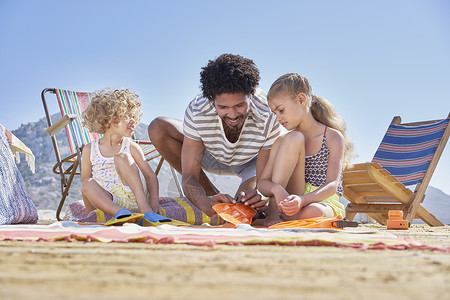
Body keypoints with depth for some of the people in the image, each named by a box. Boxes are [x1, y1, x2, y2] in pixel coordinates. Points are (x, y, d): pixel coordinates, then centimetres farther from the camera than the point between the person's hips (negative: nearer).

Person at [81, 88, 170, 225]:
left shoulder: (131, 147, 7)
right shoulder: (89, 150, 7)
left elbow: (150, 176, 3)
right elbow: (85, 184, 8)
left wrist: (154, 201, -15)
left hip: (135, 196, -1)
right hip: (111, 203, 1)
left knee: (122, 157, -21)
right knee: (88, 184, -27)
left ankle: (145, 208, -35)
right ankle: (120, 213, -48)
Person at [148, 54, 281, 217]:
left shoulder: (269, 116, -38)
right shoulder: (196, 112, -34)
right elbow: (189, 176, -34)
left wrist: (256, 194, -60)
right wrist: (205, 202, -57)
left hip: (253, 161, -2)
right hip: (216, 157, 3)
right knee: (158, 128, -22)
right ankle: (213, 194, -11)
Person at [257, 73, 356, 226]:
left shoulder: (333, 137, -3)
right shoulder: (283, 142, 8)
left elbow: (332, 185, -16)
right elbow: (262, 183, -1)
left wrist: (302, 200, -36)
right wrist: (276, 189, -27)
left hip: (324, 203, -4)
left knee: (308, 214, -44)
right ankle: (272, 212, -25)